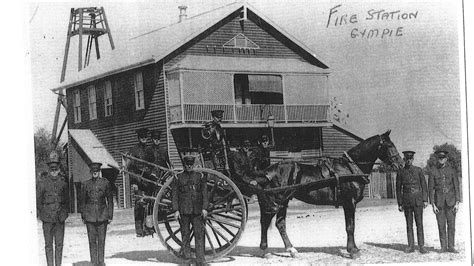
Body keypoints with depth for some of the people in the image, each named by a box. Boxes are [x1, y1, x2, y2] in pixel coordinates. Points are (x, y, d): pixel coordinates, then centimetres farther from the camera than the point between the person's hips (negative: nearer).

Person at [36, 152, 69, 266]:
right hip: (48, 218, -2)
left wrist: (65, 212, 7)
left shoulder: (63, 182, 8)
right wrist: (41, 214, -2)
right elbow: (38, 200, 3)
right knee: (48, 244, 2)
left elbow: (66, 199, 16)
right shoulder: (42, 183, -1)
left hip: (60, 218, 3)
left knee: (59, 244, 5)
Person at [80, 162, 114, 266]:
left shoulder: (105, 183, 3)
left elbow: (110, 200, 7)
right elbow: (83, 201, 11)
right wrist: (83, 216, 8)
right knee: (92, 241, 1)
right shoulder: (86, 184, 5)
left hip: (102, 215, 0)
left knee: (101, 240, 2)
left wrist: (110, 215, 3)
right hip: (90, 215, 0)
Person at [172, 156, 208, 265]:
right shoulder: (178, 178, 6)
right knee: (185, 234, 2)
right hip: (183, 211, 0)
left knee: (199, 234, -5)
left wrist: (205, 208, -3)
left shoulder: (200, 176, 9)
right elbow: (174, 195, 4)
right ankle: (186, 254, 13)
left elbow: (204, 193, 6)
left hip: (197, 211, 1)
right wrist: (176, 210, -4)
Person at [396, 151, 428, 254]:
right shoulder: (401, 172, 6)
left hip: (418, 201, -1)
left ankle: (421, 246, 0)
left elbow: (424, 186, 6)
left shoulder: (418, 170, 5)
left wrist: (425, 200, -2)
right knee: (409, 224, 4)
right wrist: (400, 204, 5)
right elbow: (398, 188, 8)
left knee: (419, 223, -2)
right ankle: (411, 246, 8)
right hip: (406, 201, 1)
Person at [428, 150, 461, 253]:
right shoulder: (433, 172, 2)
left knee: (451, 225, -1)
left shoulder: (452, 171, 4)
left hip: (451, 202, 0)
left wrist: (457, 203, -5)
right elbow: (431, 189, 2)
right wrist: (433, 205, -5)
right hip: (439, 202, 0)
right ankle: (443, 246, 10)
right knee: (441, 226, 2)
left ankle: (451, 246, 5)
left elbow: (456, 187, 4)